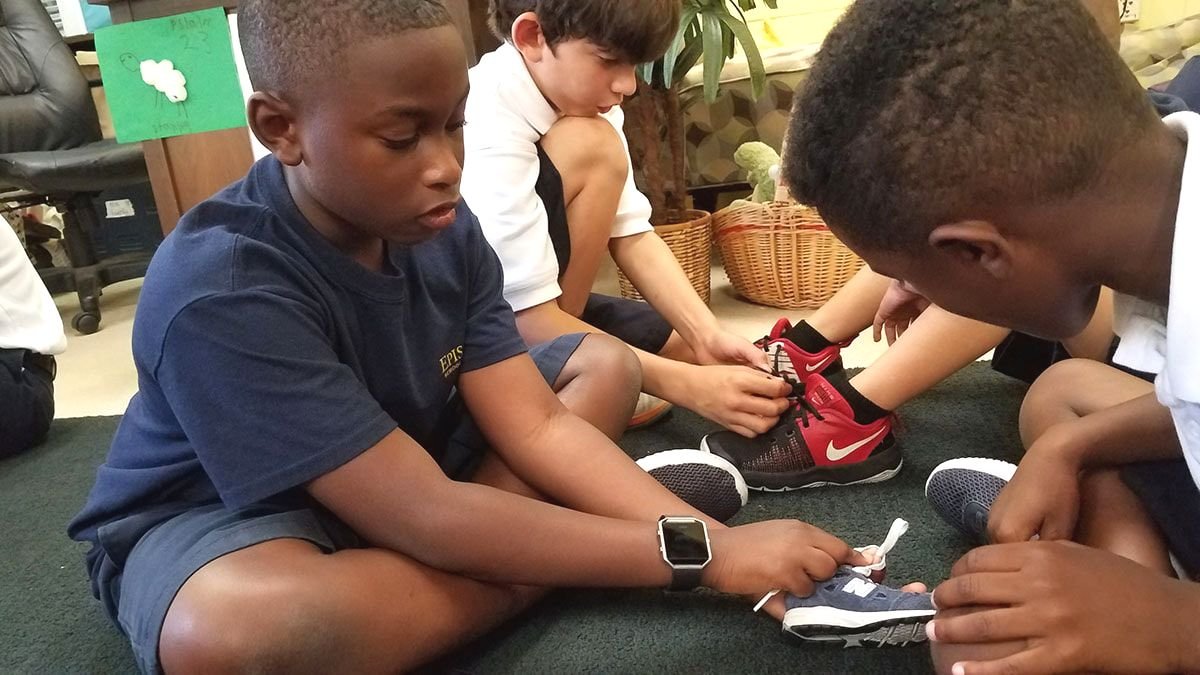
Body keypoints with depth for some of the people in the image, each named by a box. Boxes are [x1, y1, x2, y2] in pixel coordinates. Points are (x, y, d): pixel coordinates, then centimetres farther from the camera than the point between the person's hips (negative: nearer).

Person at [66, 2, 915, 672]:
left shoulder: (441, 227, -13)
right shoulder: (217, 294, -33)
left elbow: (535, 427, -14)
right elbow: (425, 517, -35)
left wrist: (718, 537, -25)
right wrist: (696, 555, -35)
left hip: (400, 458, 6)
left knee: (605, 366, 0)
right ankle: (541, 568, -19)